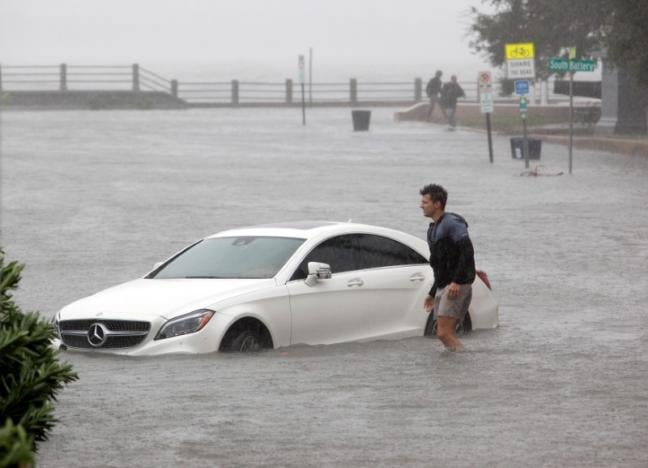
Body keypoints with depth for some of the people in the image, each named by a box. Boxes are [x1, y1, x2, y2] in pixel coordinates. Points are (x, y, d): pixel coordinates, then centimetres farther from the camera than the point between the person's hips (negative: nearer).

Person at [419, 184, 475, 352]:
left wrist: (457, 282, -27)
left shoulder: (452, 223, -10)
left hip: (457, 287, -10)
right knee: (447, 334, 8)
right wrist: (432, 294, 25)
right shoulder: (434, 229, 20)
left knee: (444, 333, -16)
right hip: (442, 287, 10)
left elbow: (467, 251, -21)